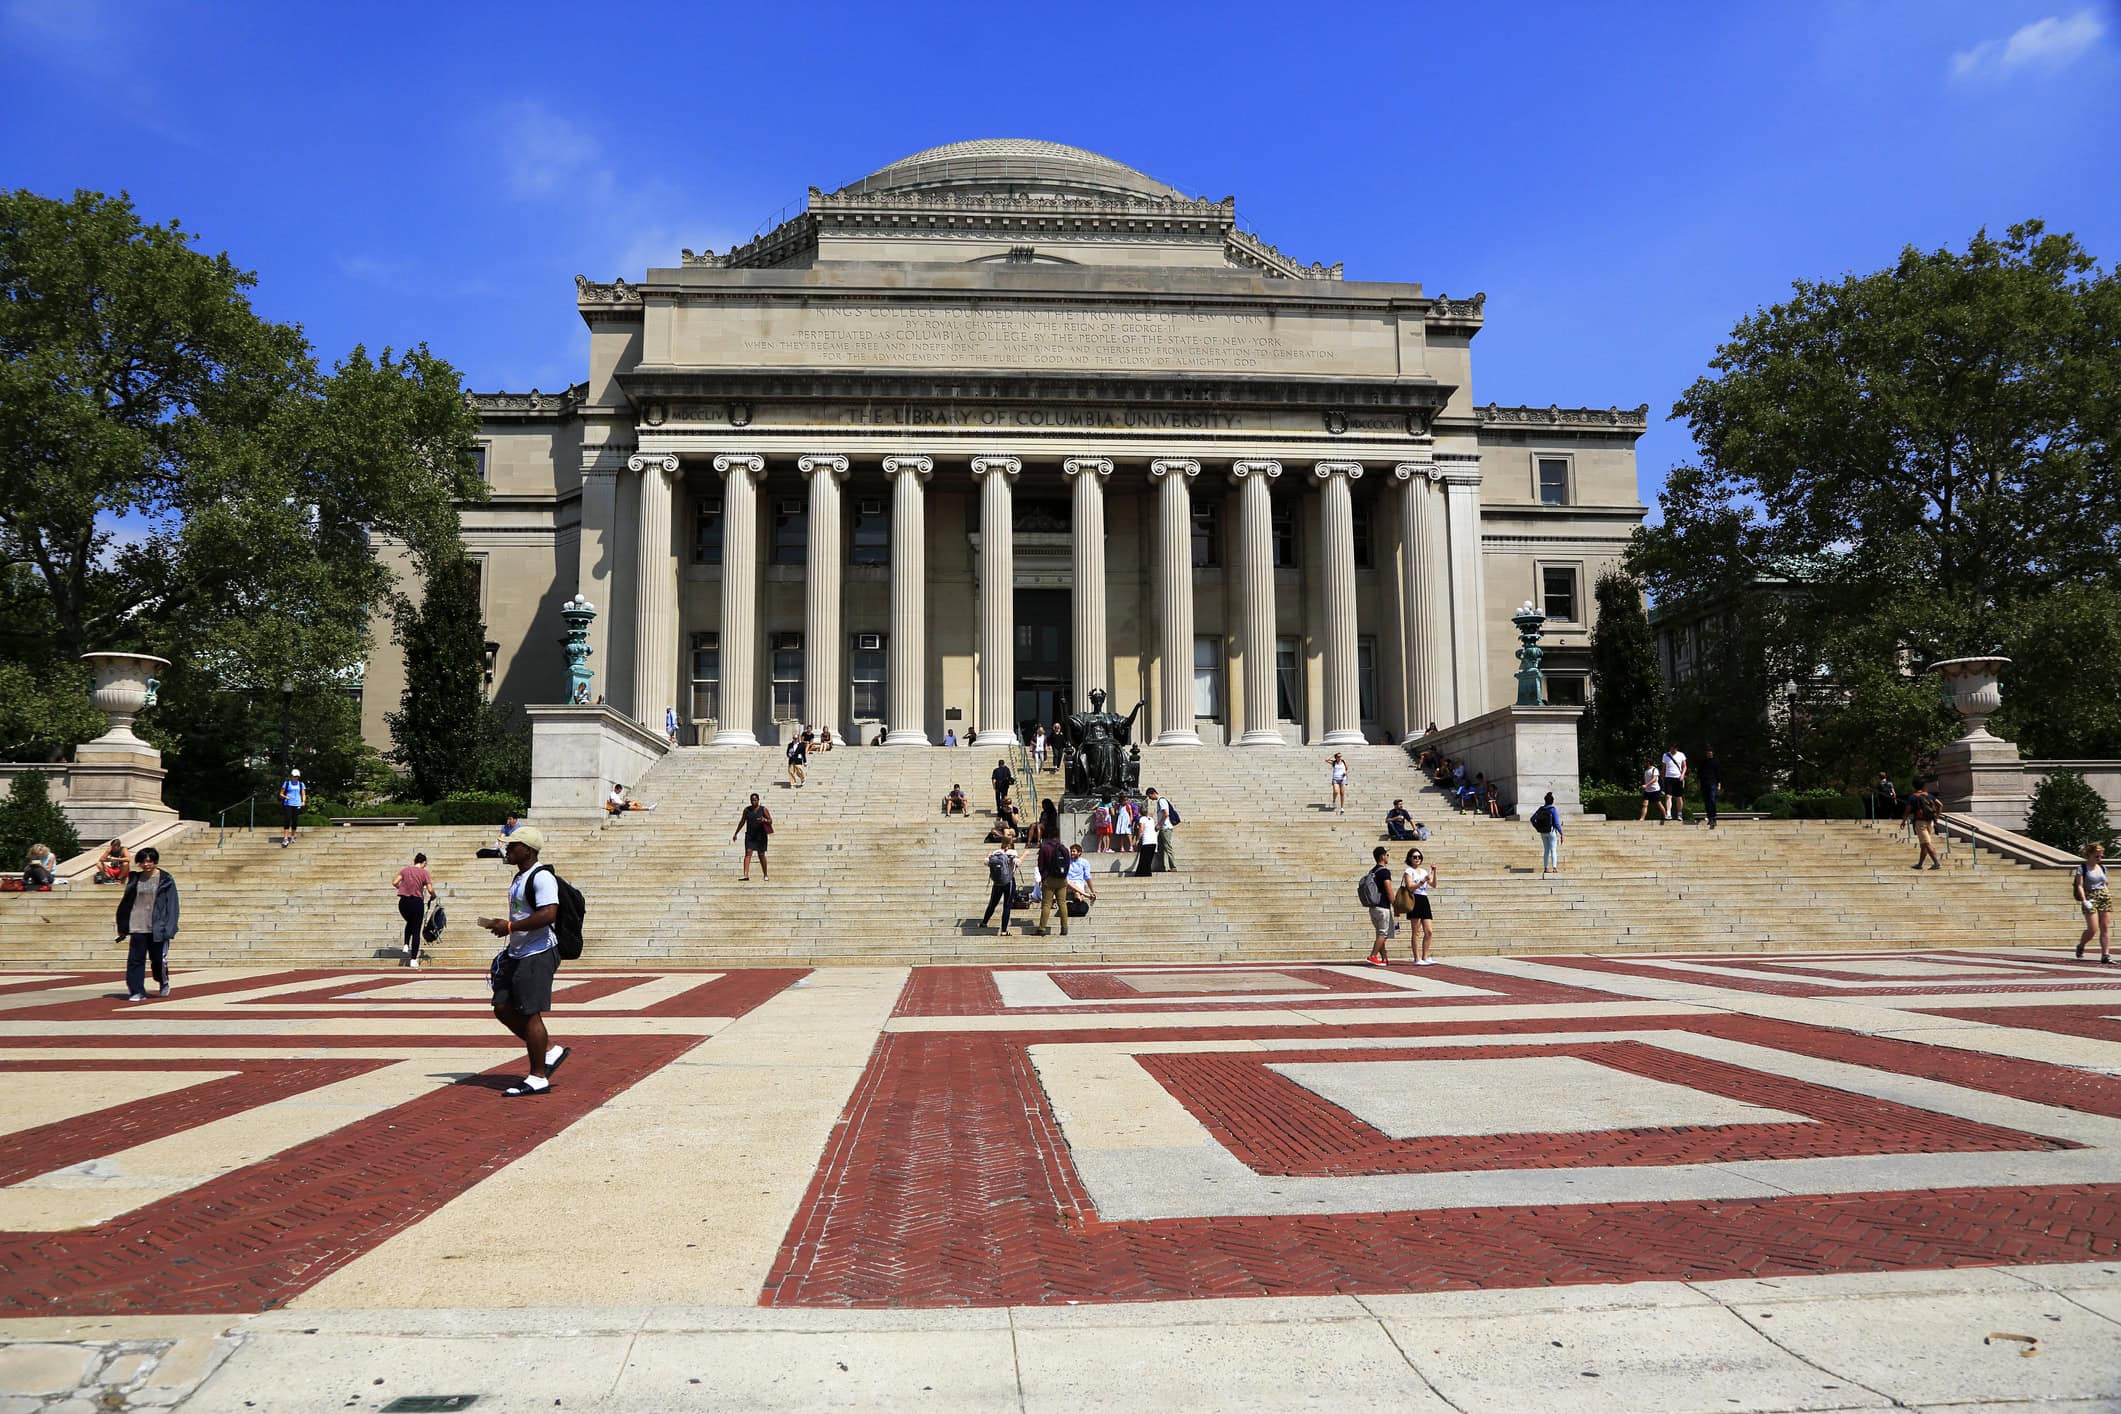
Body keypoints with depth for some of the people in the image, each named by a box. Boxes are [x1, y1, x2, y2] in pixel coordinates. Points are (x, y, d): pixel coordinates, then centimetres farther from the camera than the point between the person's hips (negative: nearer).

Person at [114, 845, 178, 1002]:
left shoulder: (166, 880, -1)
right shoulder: (135, 879, 8)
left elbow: (172, 905, -4)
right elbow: (126, 903, 13)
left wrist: (169, 928, -11)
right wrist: (123, 927, 10)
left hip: (157, 928, -3)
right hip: (137, 927, 3)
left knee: (158, 958, 5)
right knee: (135, 959, -2)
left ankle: (164, 983, 32)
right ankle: (136, 992, 3)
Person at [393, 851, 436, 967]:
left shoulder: (405, 870, 7)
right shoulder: (424, 873, -3)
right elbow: (430, 889, -10)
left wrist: (402, 888, 20)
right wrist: (433, 897, 10)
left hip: (404, 902, 3)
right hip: (417, 902, -3)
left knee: (409, 923, 33)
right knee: (416, 931, 4)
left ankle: (406, 945, 20)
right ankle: (413, 960, 2)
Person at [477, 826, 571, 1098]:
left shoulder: (541, 877, -16)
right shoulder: (519, 877, 17)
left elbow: (548, 914, -27)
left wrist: (510, 927, -22)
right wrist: (505, 927, 14)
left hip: (538, 954, -11)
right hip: (517, 954, 11)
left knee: (529, 1013, -6)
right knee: (503, 1008, 10)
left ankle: (538, 1077, 4)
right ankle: (550, 1050, 21)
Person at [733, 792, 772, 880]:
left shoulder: (763, 809, 0)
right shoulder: (747, 809, 6)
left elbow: (770, 821, 0)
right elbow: (742, 822, 14)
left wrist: (764, 820, -22)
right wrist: (736, 833, 15)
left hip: (761, 836, -1)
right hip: (749, 836, 1)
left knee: (761, 855, 5)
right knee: (748, 853, -13)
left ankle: (765, 875, 19)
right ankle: (745, 875, -22)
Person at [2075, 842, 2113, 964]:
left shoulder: (2102, 868, 13)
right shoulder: (2082, 868, -4)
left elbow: (2104, 884, 20)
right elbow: (2079, 886, -8)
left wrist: (2107, 897, 12)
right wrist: (2084, 900, -17)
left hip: (2104, 898, 6)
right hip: (2090, 898, -6)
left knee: (2106, 928, -1)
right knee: (2093, 929, -10)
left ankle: (2105, 955, 0)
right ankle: (2081, 946, 16)